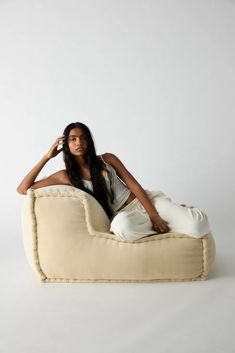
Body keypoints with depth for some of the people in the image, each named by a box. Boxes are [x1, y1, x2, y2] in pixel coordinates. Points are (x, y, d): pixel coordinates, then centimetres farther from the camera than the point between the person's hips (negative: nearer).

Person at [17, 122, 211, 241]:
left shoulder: (107, 159, 2)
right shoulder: (65, 176, 1)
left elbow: (134, 185, -2)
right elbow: (23, 189, -1)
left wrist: (155, 216, -14)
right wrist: (47, 157, -3)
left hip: (147, 201, 0)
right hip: (125, 216, 0)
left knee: (197, 227, -26)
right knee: (122, 225, -43)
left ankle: (180, 211, 13)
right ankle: (173, 218, -13)